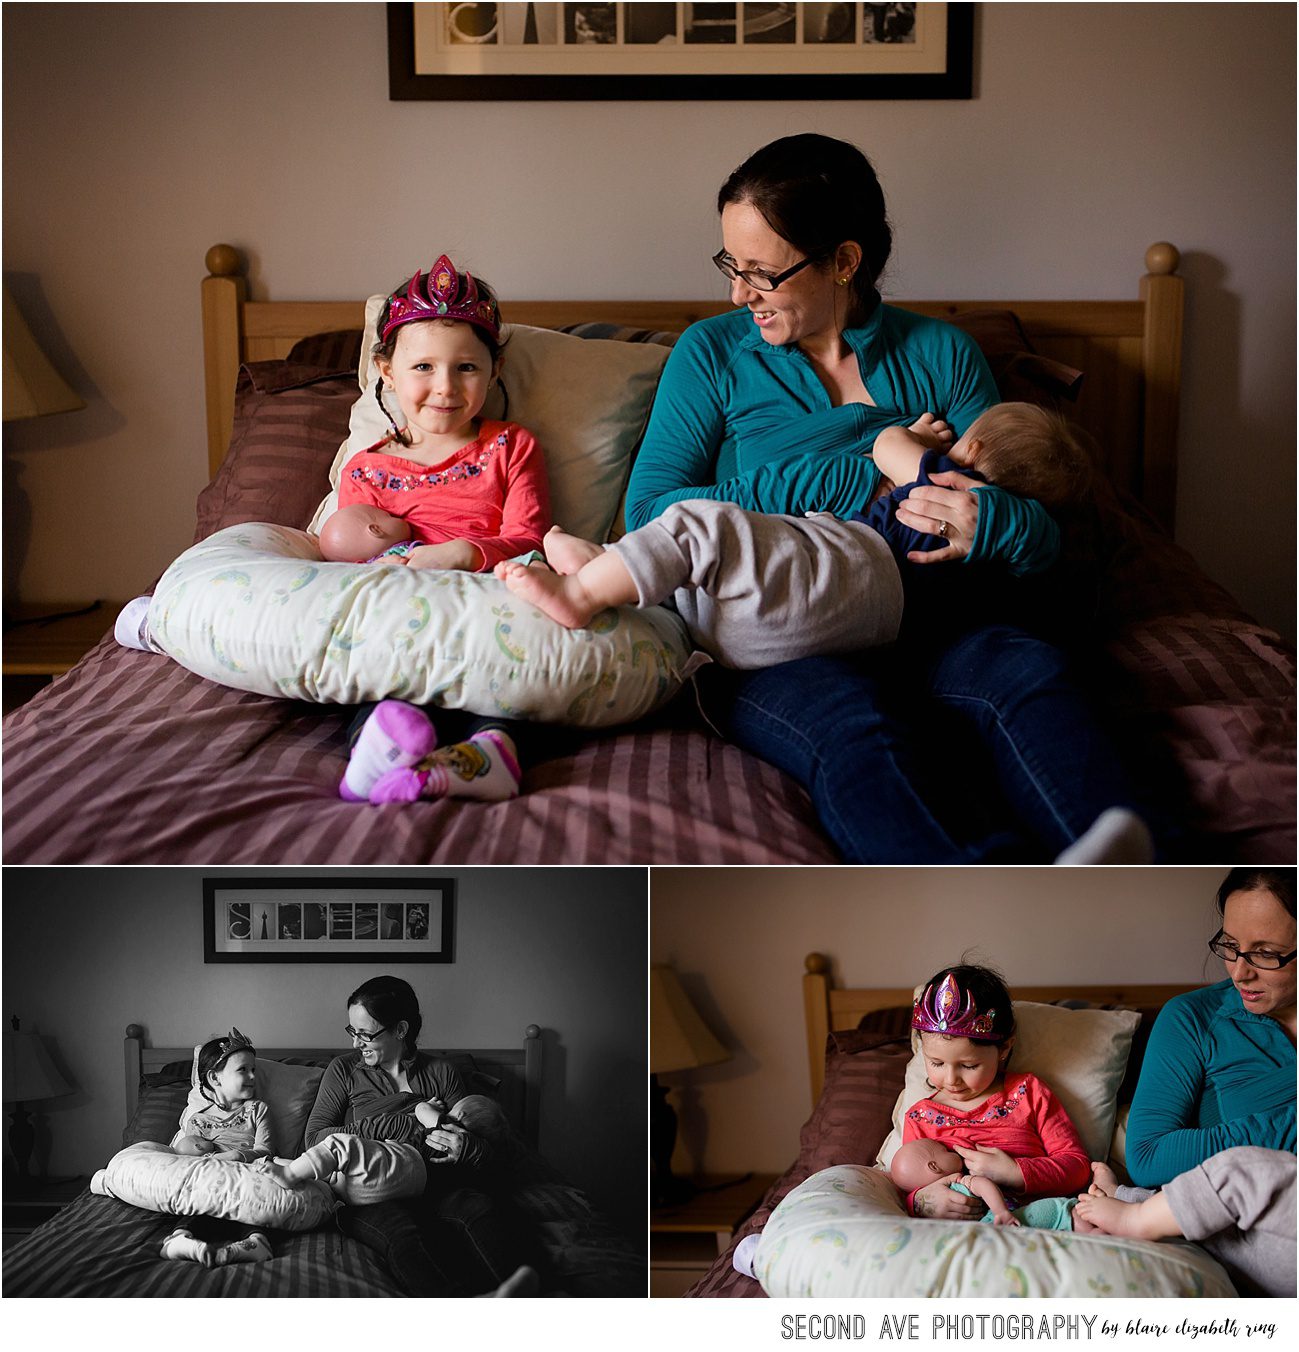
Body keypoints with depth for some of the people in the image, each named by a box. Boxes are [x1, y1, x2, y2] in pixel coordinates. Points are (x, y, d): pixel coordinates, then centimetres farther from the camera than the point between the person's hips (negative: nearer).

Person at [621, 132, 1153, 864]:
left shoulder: (943, 355, 16)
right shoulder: (712, 353, 13)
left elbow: (1045, 536, 13)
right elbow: (649, 512, -1)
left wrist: (994, 523, -15)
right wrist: (848, 485, -8)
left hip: (919, 627, 2)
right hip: (768, 639, -2)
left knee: (1027, 669, -32)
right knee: (853, 728, -37)